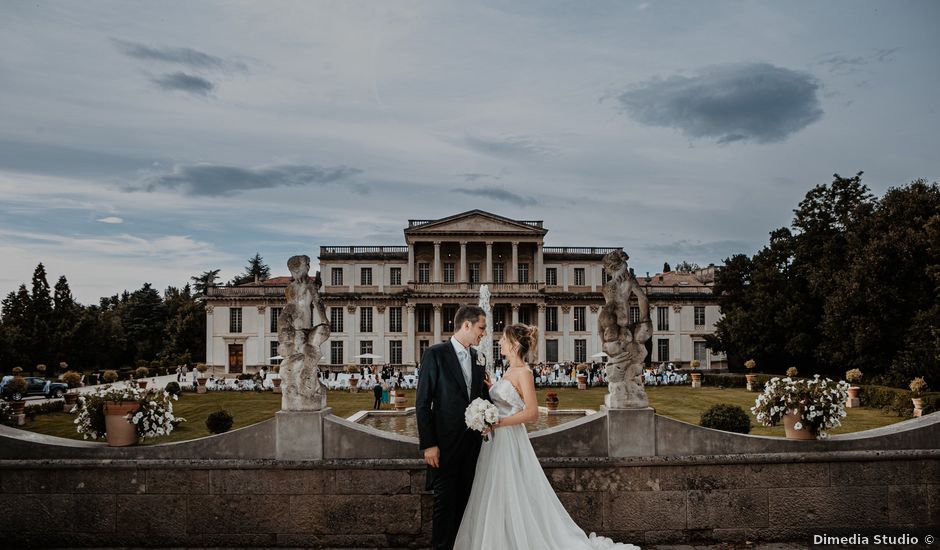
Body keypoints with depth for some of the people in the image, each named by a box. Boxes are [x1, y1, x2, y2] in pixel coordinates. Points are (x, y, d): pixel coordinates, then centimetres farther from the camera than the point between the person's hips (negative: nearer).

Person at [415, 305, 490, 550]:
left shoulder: (478, 357, 10)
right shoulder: (435, 354, -8)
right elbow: (422, 403, -10)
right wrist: (428, 444, -14)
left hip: (473, 442, 6)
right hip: (446, 444, -6)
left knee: (465, 501, 11)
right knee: (445, 502, 1)